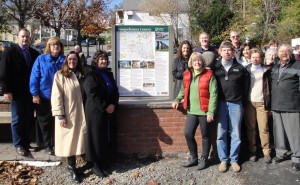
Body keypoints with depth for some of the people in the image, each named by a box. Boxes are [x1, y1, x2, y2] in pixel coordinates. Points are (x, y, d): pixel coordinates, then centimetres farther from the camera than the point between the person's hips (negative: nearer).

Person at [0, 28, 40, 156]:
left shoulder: (34, 53, 9)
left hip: (30, 92, 4)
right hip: (17, 92, -4)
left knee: (29, 119, 7)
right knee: (17, 119, 5)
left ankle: (26, 143, 20)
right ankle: (18, 145, 16)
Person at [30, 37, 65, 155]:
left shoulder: (64, 60, 3)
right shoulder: (41, 59, -3)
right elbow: (34, 77, -5)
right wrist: (35, 94, -11)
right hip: (44, 96, -1)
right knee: (44, 122, 8)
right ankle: (47, 145, 20)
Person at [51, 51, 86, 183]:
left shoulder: (81, 75, 10)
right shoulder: (59, 75, -6)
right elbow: (56, 96, -11)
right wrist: (60, 115, -16)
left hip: (80, 113, 5)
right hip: (67, 114, -5)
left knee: (79, 139, 8)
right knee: (69, 141, 3)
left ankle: (72, 165, 21)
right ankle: (72, 167, 15)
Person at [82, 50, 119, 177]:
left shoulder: (109, 74, 14)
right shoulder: (91, 74, -7)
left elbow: (115, 91, 12)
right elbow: (92, 94, -17)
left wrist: (113, 104, -5)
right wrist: (105, 106, -18)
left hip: (109, 111, 7)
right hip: (95, 111, -6)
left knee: (106, 138, 9)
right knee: (96, 137, -1)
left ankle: (102, 161, 22)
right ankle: (95, 165, 9)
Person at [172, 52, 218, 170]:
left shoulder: (209, 75, -9)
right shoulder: (187, 75, 7)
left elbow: (213, 94, -13)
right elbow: (183, 90, 22)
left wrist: (211, 111, -19)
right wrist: (178, 99, 7)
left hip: (204, 111, -5)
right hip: (191, 111, 5)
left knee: (205, 135, 9)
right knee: (188, 134, 4)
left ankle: (204, 159, 25)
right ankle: (194, 158, 23)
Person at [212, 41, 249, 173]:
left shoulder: (240, 68, 5)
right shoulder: (215, 67, 4)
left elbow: (245, 86, 10)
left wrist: (243, 102, 7)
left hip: (236, 104, 0)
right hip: (220, 103, 0)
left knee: (236, 134, 6)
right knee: (221, 134, 3)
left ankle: (234, 159, 17)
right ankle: (223, 160, 14)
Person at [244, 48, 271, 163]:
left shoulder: (265, 70, 6)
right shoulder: (246, 69, 8)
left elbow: (269, 85, 4)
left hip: (261, 102, -1)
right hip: (249, 102, 1)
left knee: (263, 128, -2)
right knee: (250, 128, 4)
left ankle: (266, 152, 6)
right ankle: (252, 151, 12)